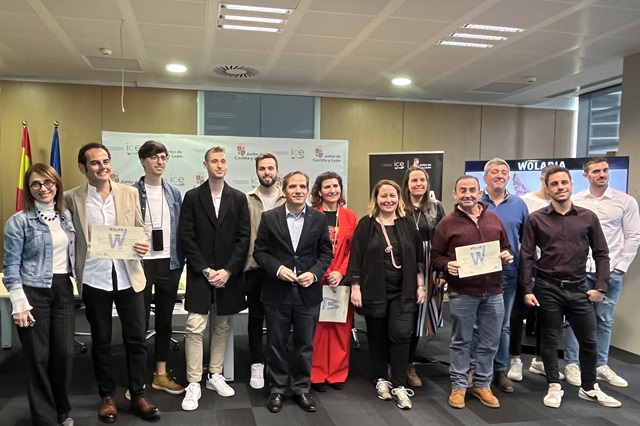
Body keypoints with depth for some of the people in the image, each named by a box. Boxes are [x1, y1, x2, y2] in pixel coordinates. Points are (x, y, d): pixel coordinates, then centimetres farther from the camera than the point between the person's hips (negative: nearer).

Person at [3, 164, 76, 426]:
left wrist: (77, 286, 10)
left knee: (65, 352, 6)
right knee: (38, 356, 4)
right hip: (33, 292, -4)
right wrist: (19, 304, -12)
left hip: (63, 289, 4)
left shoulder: (67, 216, 8)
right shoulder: (19, 221, -6)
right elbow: (11, 266, -7)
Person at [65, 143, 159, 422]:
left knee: (136, 338, 6)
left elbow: (140, 229, 8)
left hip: (128, 276, 1)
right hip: (94, 279, -1)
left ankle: (137, 396, 20)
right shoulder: (72, 198, -2)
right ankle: (107, 397, 27)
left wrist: (143, 245, -14)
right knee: (101, 341, 12)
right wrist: (73, 273, -6)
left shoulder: (129, 193, 2)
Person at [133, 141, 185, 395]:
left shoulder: (174, 193, 7)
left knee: (165, 319, 11)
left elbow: (180, 229, 10)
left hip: (169, 263, 4)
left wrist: (180, 261, 4)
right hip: (141, 263, -4)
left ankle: (161, 374, 23)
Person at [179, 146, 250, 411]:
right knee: (195, 328, -5)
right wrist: (206, 270, -11)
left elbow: (244, 237, 0)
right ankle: (194, 385, 3)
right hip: (199, 274, -2)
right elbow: (187, 237, -4)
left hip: (228, 274, 2)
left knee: (222, 327, 10)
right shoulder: (192, 197, 1)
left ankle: (215, 376, 24)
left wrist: (227, 271, -9)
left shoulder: (238, 198, 5)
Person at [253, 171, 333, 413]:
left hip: (308, 292, 1)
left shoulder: (319, 218, 2)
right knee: (277, 343, 10)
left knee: (305, 344, 10)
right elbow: (259, 251, 0)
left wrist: (314, 273, -12)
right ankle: (277, 389, 26)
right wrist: (278, 269, -15)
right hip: (277, 292, -1)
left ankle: (301, 388, 27)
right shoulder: (269, 218, -1)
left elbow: (326, 252, 4)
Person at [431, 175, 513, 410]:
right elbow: (435, 256, -1)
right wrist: (447, 265, -20)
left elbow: (506, 247, 19)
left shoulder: (494, 219, 10)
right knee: (461, 341, 8)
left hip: (493, 291, 4)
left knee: (490, 343, 12)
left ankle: (482, 384, 28)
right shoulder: (447, 223, -2)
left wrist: (507, 256, -2)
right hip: (462, 293, -4)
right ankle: (458, 386, 21)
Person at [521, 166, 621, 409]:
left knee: (588, 340, 11)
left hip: (579, 287, 2)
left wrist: (600, 287, -1)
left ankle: (589, 388, 29)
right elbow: (526, 256, -3)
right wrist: (527, 290, -7)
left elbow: (601, 254, 6)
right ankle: (554, 387, 22)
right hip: (547, 287, -2)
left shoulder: (588, 217, 1)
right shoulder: (536, 219, -4)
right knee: (550, 339, 8)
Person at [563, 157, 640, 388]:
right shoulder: (574, 201, 2)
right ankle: (572, 364, 15)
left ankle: (601, 366, 22)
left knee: (604, 320, 10)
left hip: (611, 271, 1)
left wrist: (621, 266, -3)